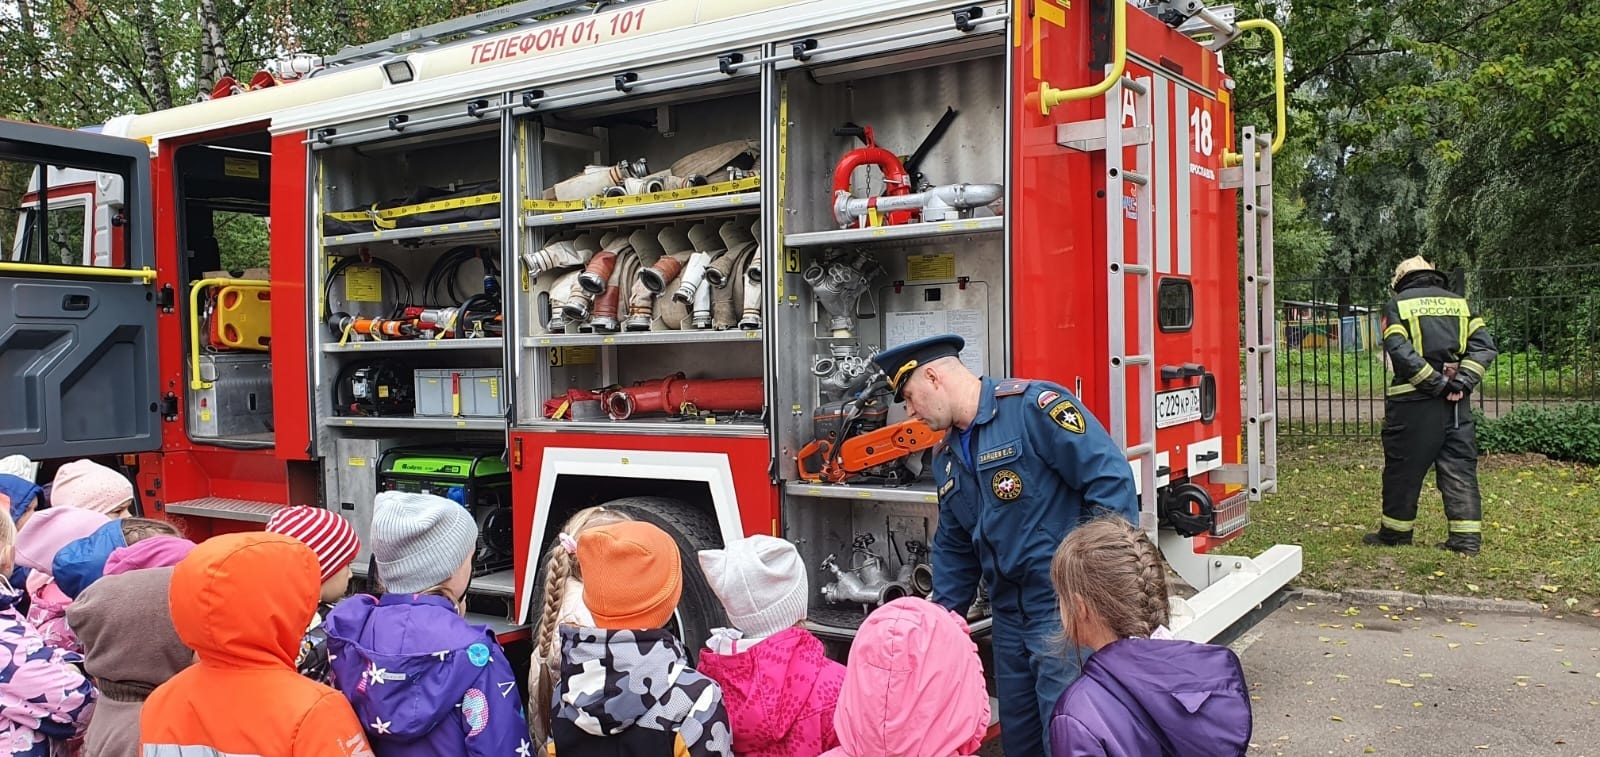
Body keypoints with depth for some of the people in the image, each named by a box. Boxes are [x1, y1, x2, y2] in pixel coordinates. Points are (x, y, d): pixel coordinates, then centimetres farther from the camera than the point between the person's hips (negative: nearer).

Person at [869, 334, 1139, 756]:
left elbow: (1111, 479, -18)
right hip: (1010, 616, 8)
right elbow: (954, 547, 22)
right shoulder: (947, 457, 13)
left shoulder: (1033, 405, -14)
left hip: (1067, 608, -8)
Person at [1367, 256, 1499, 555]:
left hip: (1412, 401, -3)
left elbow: (1399, 351, -14)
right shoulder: (1459, 302, 13)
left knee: (1403, 469, 5)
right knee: (1460, 468, 7)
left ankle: (1395, 533, 15)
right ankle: (1467, 538, 5)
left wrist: (1435, 383, -11)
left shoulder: (1397, 304, 1)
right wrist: (1461, 382, -6)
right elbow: (1483, 345, 2)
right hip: (1455, 402, 4)